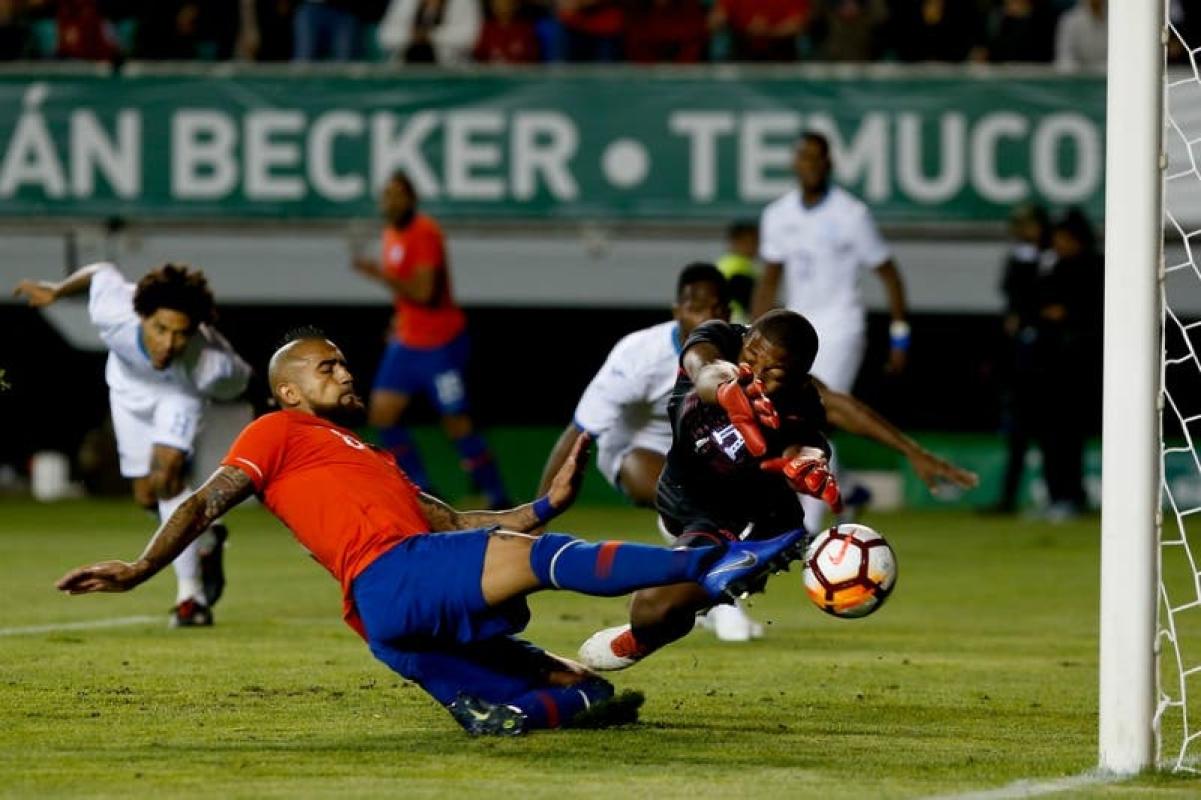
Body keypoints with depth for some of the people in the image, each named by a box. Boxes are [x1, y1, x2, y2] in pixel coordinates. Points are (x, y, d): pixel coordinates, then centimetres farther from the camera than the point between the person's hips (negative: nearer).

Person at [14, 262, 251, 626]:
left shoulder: (212, 366, -43)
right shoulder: (114, 312, -42)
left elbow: (237, 380, -19)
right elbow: (102, 271, -19)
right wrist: (56, 291, 0)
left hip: (181, 391, -3)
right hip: (130, 385, 3)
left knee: (166, 469, -26)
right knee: (147, 496, 7)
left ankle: (190, 595, -19)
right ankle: (207, 540, 39)